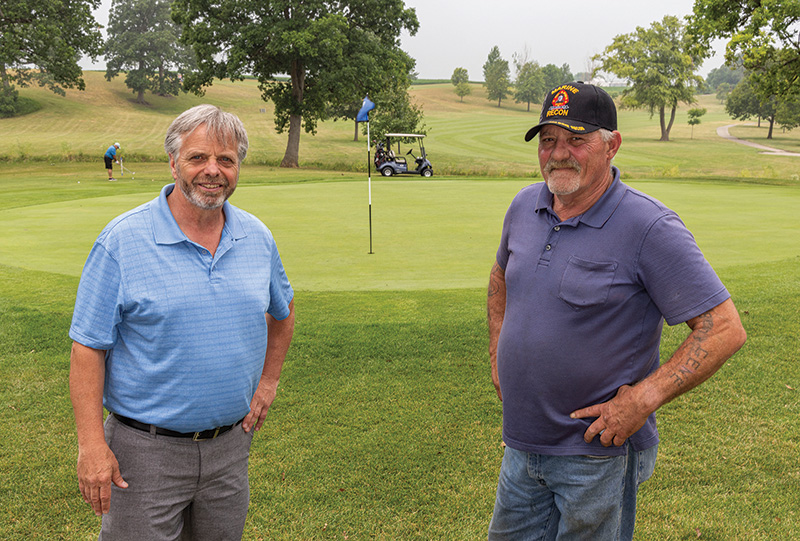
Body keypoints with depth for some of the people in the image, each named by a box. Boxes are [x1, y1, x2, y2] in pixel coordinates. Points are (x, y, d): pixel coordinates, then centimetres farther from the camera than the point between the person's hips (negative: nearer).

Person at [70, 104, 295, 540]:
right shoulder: (121, 241, -12)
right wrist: (91, 443, -15)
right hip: (145, 450, -4)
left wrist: (268, 381, 13)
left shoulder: (257, 237, 3)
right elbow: (87, 345, -11)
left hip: (230, 446, 4)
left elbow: (282, 311, 20)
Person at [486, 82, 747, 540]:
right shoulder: (524, 206, 2)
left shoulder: (651, 228, -18)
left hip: (598, 453, -6)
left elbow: (725, 329, -19)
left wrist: (642, 400, -22)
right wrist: (498, 354, 12)